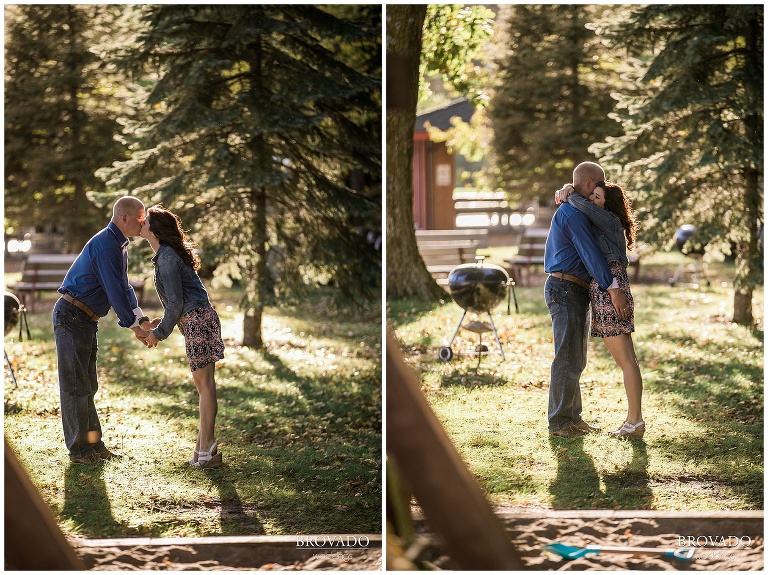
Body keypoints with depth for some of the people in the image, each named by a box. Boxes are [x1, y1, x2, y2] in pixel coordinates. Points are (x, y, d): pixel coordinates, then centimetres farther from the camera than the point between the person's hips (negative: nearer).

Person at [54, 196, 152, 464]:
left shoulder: (119, 245, 14)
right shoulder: (105, 245, -19)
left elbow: (124, 286, 16)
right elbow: (114, 290, -22)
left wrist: (139, 316, 2)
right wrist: (133, 326, -16)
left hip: (86, 320, 11)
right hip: (71, 318, -11)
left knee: (87, 385, 14)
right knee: (75, 386, -5)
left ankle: (93, 444, 21)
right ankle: (79, 450, 0)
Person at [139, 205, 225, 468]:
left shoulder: (167, 257, -13)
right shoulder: (166, 254, 18)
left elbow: (176, 302, -17)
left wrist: (159, 333, -8)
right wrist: (160, 323, 20)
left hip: (197, 321, -10)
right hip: (198, 320, 10)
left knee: (204, 384, -7)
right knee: (203, 384, 10)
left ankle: (207, 450, -5)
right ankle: (204, 445, 14)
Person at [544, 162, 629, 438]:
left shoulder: (570, 211, 19)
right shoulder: (572, 213, -15)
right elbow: (590, 253, -23)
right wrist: (613, 289, -25)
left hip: (577, 292, 11)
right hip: (565, 290, -11)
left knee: (577, 360, 14)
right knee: (567, 359, -8)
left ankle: (572, 416, 19)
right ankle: (559, 422, -4)